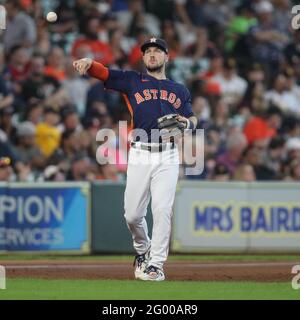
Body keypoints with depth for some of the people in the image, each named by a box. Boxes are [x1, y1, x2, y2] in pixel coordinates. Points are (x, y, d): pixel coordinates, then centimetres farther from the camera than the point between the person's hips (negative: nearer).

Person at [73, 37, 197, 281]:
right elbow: (102, 72, -1)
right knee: (133, 214, 0)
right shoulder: (132, 81, 12)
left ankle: (156, 265, -5)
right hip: (140, 154, 0)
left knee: (162, 210, -11)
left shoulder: (180, 90, 18)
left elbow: (192, 119, 19)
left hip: (168, 155, 0)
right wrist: (88, 62, -23)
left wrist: (187, 123, -6)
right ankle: (142, 249, 28)